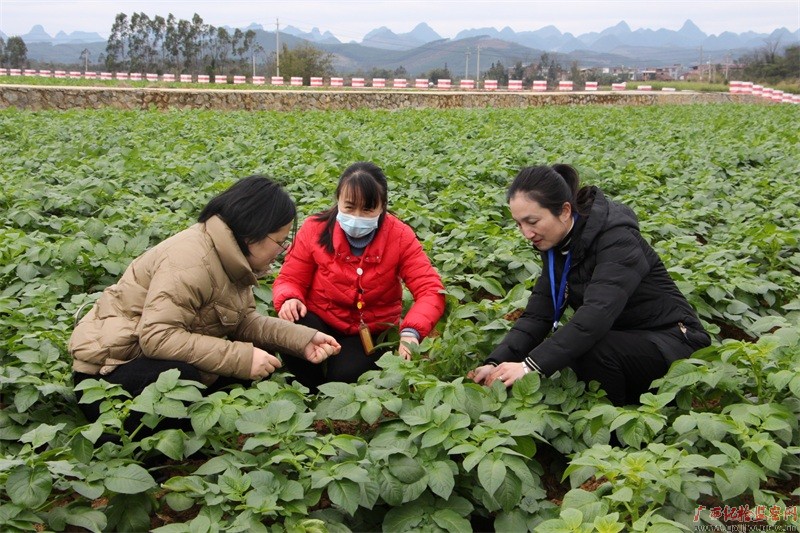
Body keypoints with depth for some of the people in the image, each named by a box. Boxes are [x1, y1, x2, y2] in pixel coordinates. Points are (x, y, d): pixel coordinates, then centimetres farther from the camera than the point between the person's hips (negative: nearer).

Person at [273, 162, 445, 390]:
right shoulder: (315, 229, -13)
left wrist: (411, 331, -39)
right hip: (320, 321, 1)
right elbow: (290, 279, -5)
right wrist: (289, 299, -31)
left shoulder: (399, 236, -14)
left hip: (371, 332, -1)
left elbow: (431, 290, -19)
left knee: (346, 376, -29)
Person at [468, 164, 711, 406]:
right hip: (619, 340, 8)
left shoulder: (617, 238, -25)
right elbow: (537, 315, -7)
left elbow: (596, 315, -38)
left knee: (591, 351, -32)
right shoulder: (555, 245, 0)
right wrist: (495, 363, -23)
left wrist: (530, 365, -44)